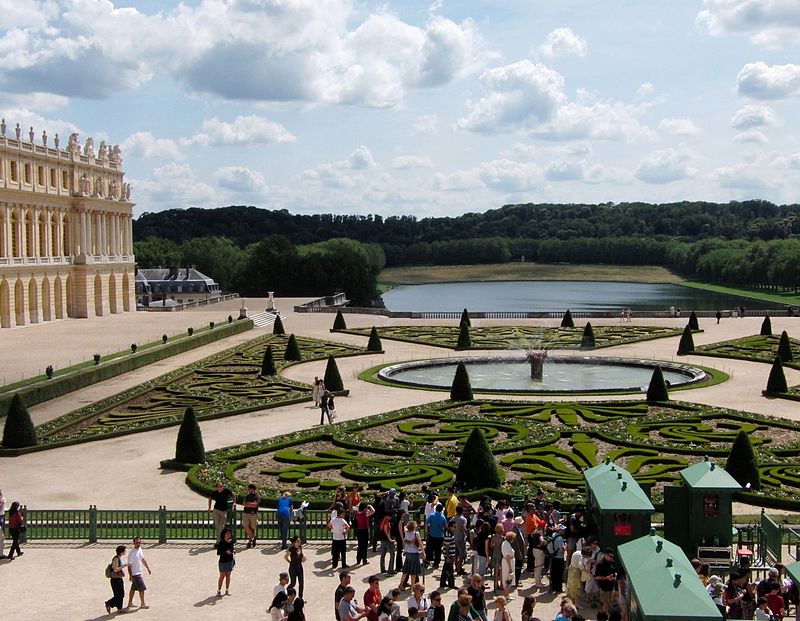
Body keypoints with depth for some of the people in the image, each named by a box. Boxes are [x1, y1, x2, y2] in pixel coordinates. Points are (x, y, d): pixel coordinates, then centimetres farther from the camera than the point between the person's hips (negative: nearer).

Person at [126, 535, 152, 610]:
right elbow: (129, 565, -19)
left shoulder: (140, 549, 4)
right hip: (135, 574, -8)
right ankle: (142, 604, 8)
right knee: (142, 588, -4)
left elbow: (143, 559, 18)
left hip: (138, 573, 8)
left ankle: (130, 603, 25)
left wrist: (148, 568, 19)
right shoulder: (132, 553, -21)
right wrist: (130, 576, -20)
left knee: (133, 588, 16)